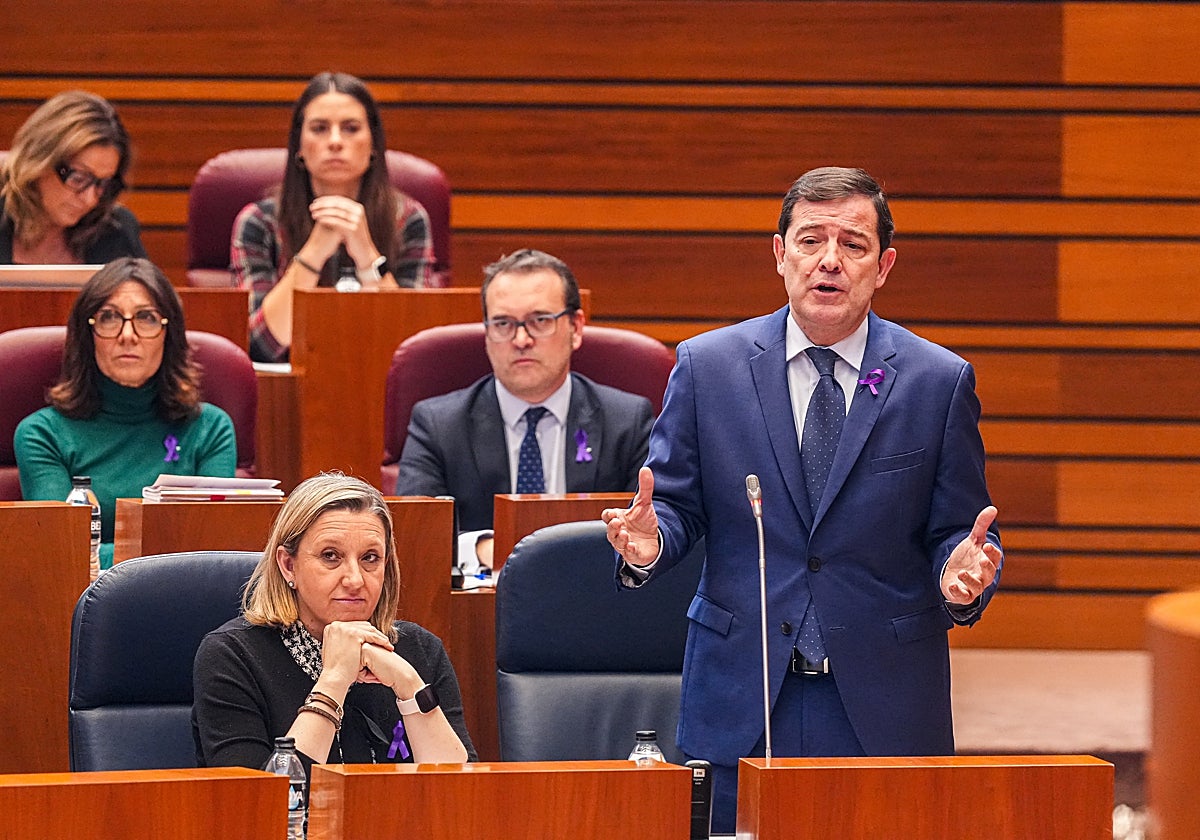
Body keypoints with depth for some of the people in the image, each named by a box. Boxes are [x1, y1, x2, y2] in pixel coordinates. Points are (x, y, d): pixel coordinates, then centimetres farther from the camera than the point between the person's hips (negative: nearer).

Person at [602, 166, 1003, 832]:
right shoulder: (706, 366, 4)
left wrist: (961, 574, -18)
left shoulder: (941, 381, 3)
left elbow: (953, 529, 5)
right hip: (738, 704, 0)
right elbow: (676, 501, 6)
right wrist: (648, 540, -17)